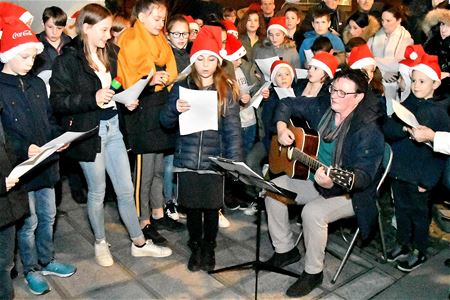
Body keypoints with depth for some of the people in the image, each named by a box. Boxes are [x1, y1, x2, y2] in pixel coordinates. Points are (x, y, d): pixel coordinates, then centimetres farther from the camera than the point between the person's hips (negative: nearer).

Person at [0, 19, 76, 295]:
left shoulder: (37, 84, 8)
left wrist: (59, 137, -4)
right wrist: (23, 148, -26)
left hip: (46, 163, 6)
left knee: (48, 216, 17)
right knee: (28, 222, 6)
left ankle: (47, 261, 36)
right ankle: (31, 270, 26)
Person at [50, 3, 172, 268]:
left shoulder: (110, 54, 8)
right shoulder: (68, 60, -10)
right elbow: (58, 101, -15)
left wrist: (128, 101, 2)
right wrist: (93, 99, -26)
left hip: (113, 127, 5)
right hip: (89, 132, -5)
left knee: (126, 189, 11)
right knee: (97, 192, 10)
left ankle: (139, 242, 24)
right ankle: (100, 243, 31)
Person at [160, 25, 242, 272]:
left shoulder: (227, 90, -1)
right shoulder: (182, 87, 2)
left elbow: (233, 129, -4)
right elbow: (166, 122, 3)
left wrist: (235, 160, -13)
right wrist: (175, 109, -19)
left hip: (214, 159, -1)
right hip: (186, 159, 1)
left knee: (211, 206, 8)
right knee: (192, 206, 10)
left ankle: (209, 248, 31)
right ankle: (195, 247, 32)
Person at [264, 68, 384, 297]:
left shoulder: (368, 130, -23)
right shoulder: (322, 107, -4)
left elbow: (364, 175, -30)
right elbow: (287, 104, 10)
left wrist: (333, 182, -48)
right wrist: (282, 128, -8)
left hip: (350, 193, -7)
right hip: (314, 179, 8)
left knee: (312, 212, -32)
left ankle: (313, 272, -5)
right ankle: (285, 250, 12)